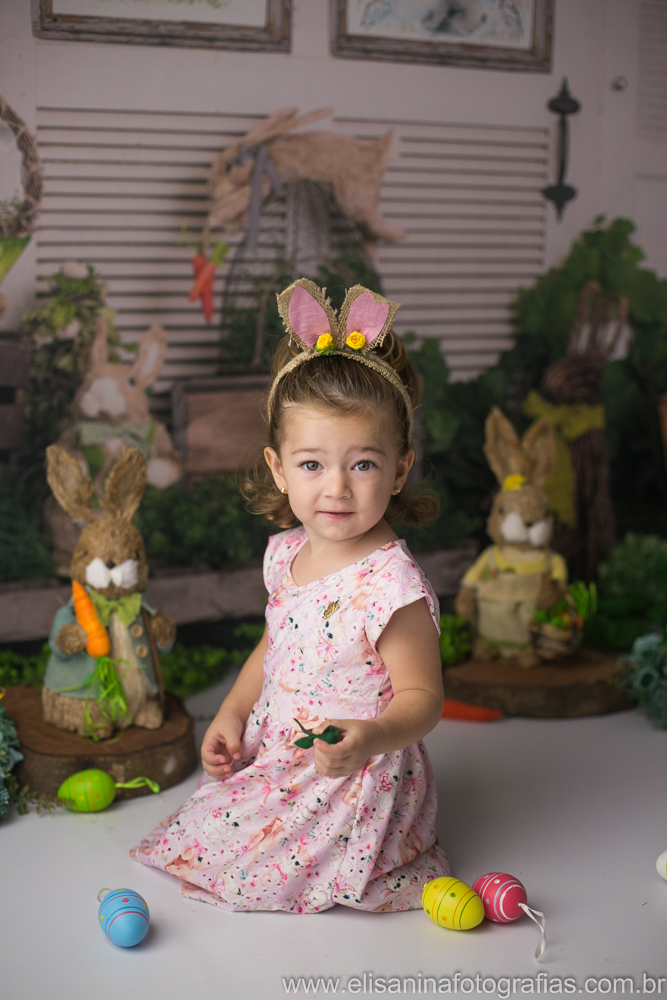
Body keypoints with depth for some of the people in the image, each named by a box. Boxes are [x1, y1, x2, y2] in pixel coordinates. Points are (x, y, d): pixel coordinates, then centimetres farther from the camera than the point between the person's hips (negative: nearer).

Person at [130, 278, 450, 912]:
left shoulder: (392, 583, -25)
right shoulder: (285, 553, 0)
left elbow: (422, 695, -22)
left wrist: (371, 739, -40)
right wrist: (232, 714, 6)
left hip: (358, 784, -7)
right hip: (274, 759, 8)